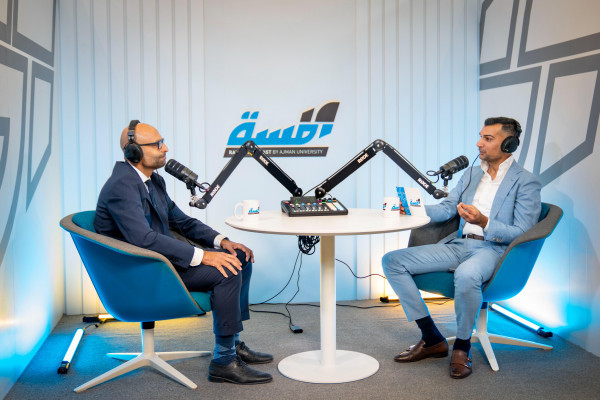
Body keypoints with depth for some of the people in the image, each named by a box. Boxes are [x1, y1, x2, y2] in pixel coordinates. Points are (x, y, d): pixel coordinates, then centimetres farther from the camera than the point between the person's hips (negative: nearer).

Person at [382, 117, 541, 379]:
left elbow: (522, 233, -8)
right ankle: (432, 339, -4)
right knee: (392, 261, -9)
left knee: (466, 275, -43)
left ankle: (462, 347, -14)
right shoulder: (470, 175, 21)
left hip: (493, 249, -7)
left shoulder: (526, 182, 0)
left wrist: (484, 222, -23)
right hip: (457, 245, 7)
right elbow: (446, 209, 18)